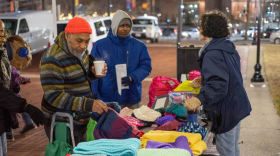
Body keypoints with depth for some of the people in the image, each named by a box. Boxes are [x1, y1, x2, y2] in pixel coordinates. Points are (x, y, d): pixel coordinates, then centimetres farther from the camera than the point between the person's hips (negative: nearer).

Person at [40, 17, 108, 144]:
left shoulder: (80, 50, 4)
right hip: (61, 124, -8)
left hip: (82, 120, 8)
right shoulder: (52, 59, -22)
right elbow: (54, 96, -26)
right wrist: (88, 104, -35)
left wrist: (93, 73, -4)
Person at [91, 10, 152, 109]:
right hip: (106, 99, -1)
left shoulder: (139, 46, 6)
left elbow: (146, 66, 2)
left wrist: (132, 77, -17)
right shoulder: (100, 45, 2)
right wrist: (94, 96, -6)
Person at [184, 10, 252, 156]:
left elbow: (219, 84, -33)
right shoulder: (227, 46, 10)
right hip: (236, 105, 10)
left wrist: (200, 99, -44)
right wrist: (203, 81, 15)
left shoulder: (213, 53, -22)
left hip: (226, 111, -10)